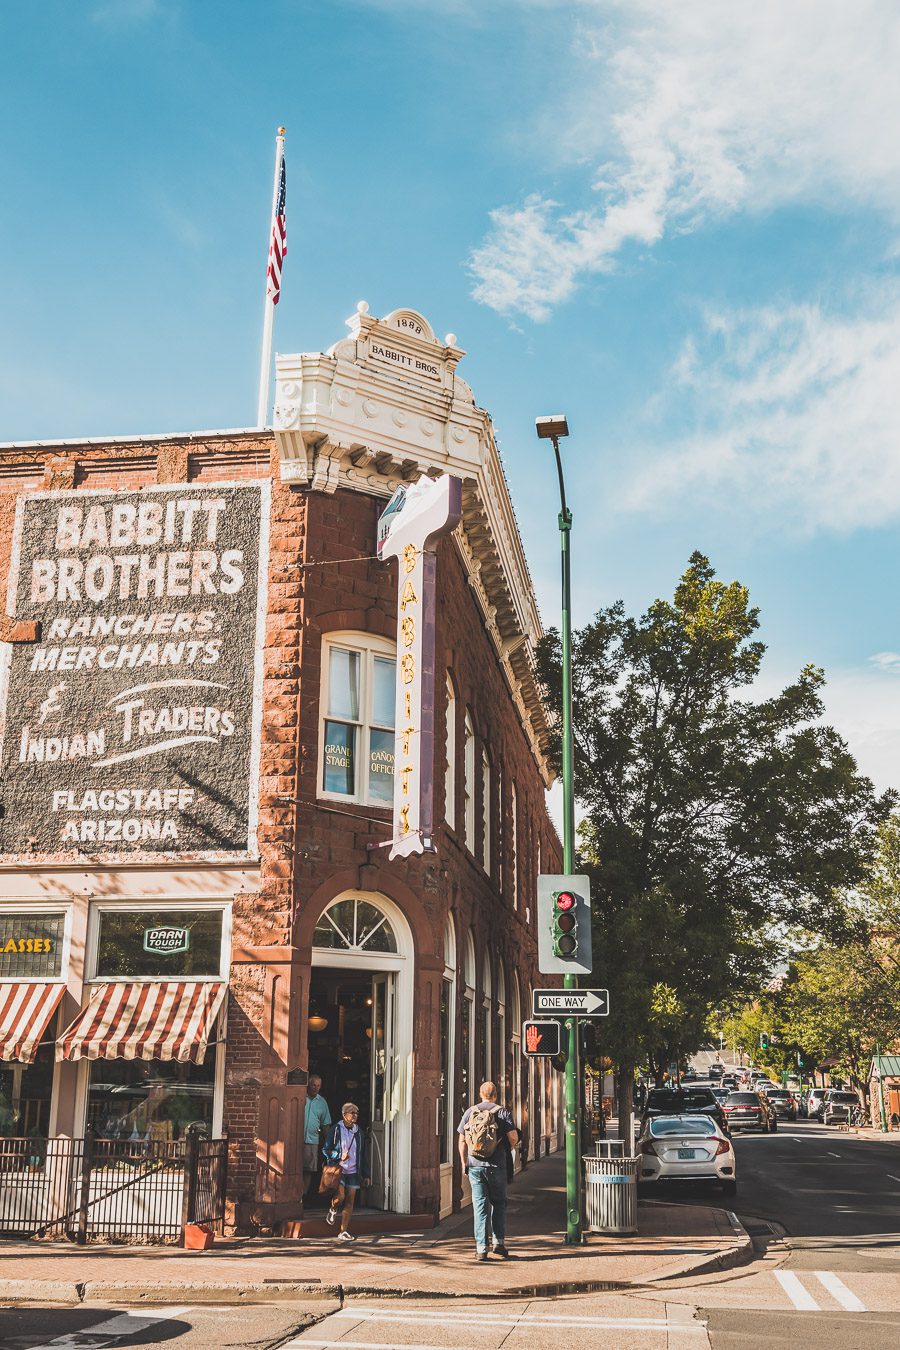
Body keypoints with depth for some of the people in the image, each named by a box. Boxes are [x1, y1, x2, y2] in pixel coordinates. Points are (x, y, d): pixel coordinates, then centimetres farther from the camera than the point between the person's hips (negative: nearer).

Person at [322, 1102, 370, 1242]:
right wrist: (340, 1156, -16)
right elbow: (325, 1150, -2)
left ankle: (344, 1232, 7)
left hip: (353, 1172, 4)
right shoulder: (335, 1130, -2)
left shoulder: (359, 1132, 11)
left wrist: (366, 1174, 11)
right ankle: (333, 1209, 18)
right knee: (340, 1196, -18)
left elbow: (364, 1155, 15)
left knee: (350, 1202, 0)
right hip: (338, 1169, -4)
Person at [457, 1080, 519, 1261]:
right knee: (498, 1203, 14)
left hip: (475, 1165, 2)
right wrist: (511, 1146, 14)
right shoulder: (502, 1112, -1)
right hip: (497, 1166, -1)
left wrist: (464, 1162, 15)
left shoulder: (470, 1112, 6)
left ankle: (481, 1248, 1)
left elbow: (462, 1140, 5)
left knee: (480, 1205, 3)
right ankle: (498, 1242, 9)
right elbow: (513, 1136, -8)